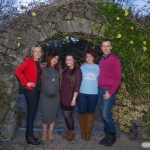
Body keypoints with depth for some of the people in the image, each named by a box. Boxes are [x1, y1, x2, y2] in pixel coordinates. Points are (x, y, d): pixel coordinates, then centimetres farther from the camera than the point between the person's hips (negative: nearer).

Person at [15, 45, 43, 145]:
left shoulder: (38, 64, 13)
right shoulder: (28, 60, -8)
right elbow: (18, 71, -19)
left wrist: (41, 85, 7)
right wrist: (26, 83, -19)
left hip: (37, 90, 8)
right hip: (30, 90, -8)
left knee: (32, 112, 13)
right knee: (31, 113, -2)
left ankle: (28, 133, 25)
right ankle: (30, 137, 9)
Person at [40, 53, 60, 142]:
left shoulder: (57, 71, 10)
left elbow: (59, 82, 11)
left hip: (55, 95, 3)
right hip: (45, 95, -3)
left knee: (53, 114, 8)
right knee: (45, 114, 0)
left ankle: (51, 132, 22)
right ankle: (44, 132, 17)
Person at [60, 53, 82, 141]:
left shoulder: (77, 71, -9)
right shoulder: (66, 70, 10)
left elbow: (77, 86, -14)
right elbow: (63, 83, 11)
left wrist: (74, 98, -18)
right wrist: (61, 94, 7)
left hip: (70, 96, -6)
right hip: (63, 95, 6)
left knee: (67, 114, -2)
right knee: (66, 114, 10)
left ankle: (72, 132, 17)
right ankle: (68, 131, 26)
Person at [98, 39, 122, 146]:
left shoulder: (115, 59, -10)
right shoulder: (102, 60, 12)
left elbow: (118, 78, -12)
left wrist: (111, 92, -16)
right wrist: (99, 87, 4)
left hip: (109, 91, -7)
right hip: (100, 89, 7)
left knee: (106, 114, -6)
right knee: (103, 114, 11)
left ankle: (112, 135, 14)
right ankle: (107, 134, 25)